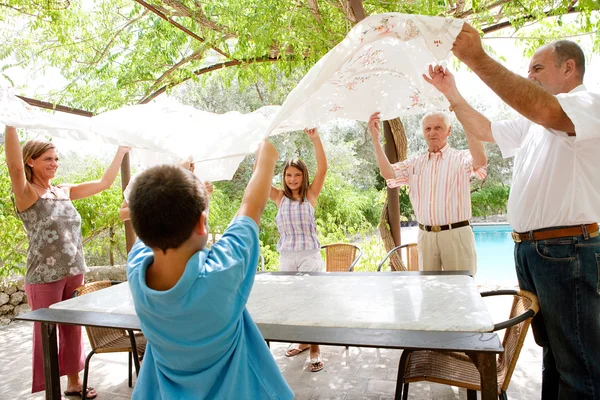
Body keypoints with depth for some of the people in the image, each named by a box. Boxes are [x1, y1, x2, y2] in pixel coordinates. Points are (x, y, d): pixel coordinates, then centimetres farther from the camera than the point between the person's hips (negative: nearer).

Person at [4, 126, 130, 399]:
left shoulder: (65, 192, 8)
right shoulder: (26, 193, -8)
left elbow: (104, 183, 9)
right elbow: (14, 165, -28)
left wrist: (121, 150, 5)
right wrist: (11, 123, -37)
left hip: (74, 273, 6)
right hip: (44, 277, -5)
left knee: (73, 330, 16)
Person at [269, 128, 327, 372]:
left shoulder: (311, 195, 1)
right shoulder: (279, 197, 5)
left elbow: (322, 168, -11)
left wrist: (315, 139, -20)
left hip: (310, 255, -3)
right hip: (286, 256, 3)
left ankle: (315, 349, 9)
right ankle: (302, 341, 32)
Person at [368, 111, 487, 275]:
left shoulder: (461, 158, 1)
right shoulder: (415, 163, 12)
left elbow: (481, 162, -21)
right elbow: (389, 174, -3)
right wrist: (375, 138, -9)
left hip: (456, 235, -3)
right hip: (425, 236, 3)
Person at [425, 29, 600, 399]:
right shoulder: (532, 122, 19)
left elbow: (546, 111, -31)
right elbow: (485, 130, 24)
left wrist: (478, 59, -31)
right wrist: (451, 93, 13)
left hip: (566, 250, -9)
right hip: (528, 248, 9)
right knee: (553, 351, 20)